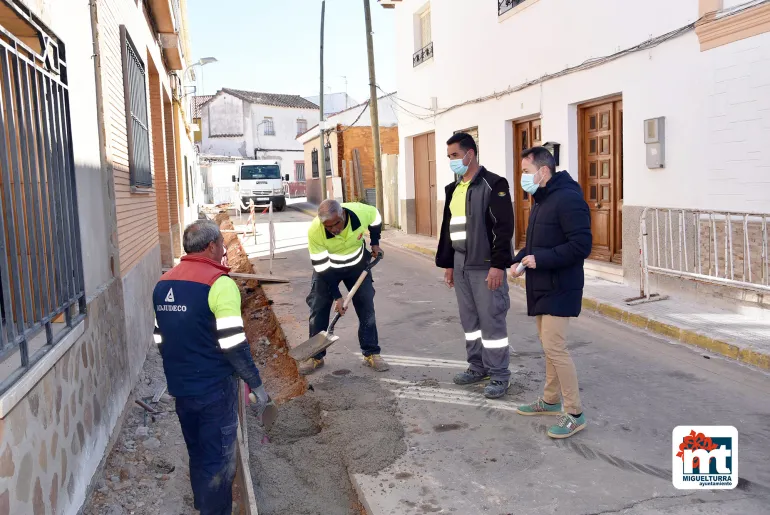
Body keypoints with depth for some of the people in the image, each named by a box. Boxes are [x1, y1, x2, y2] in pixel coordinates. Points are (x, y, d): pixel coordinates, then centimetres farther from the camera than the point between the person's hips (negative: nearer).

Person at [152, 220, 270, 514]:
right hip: (214, 389, -7)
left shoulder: (164, 283, 6)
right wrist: (256, 384, -11)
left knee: (198, 456, 22)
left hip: (181, 388, 8)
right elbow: (233, 345, -21)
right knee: (218, 461, 5)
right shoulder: (218, 283, -18)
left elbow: (161, 339, 13)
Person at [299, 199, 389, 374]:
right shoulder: (314, 231, -34)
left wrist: (375, 243, -2)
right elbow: (322, 267, -25)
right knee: (318, 308, -2)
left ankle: (371, 353, 12)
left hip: (357, 264, 1)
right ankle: (316, 356, 12)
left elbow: (376, 219, -4)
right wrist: (337, 296, -23)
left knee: (366, 306, 0)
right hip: (327, 267, -1)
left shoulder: (361, 212, -32)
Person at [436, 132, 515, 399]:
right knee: (469, 319, 14)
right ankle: (478, 366, 27)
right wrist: (447, 263, 17)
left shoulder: (493, 184, -10)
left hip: (485, 265, -8)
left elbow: (504, 228, -16)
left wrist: (498, 264, -21)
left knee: (491, 320, -3)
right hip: (460, 265, 8)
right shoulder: (454, 189, 15)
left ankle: (499, 375, 8)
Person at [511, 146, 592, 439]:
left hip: (560, 288, -10)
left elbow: (581, 245, -24)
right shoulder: (541, 199, 14)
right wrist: (520, 259, 4)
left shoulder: (568, 198, -18)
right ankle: (551, 400, 31)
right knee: (549, 345, 17)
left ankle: (574, 414, 2)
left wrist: (540, 259, -24)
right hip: (542, 286, 10)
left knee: (554, 347, -9)